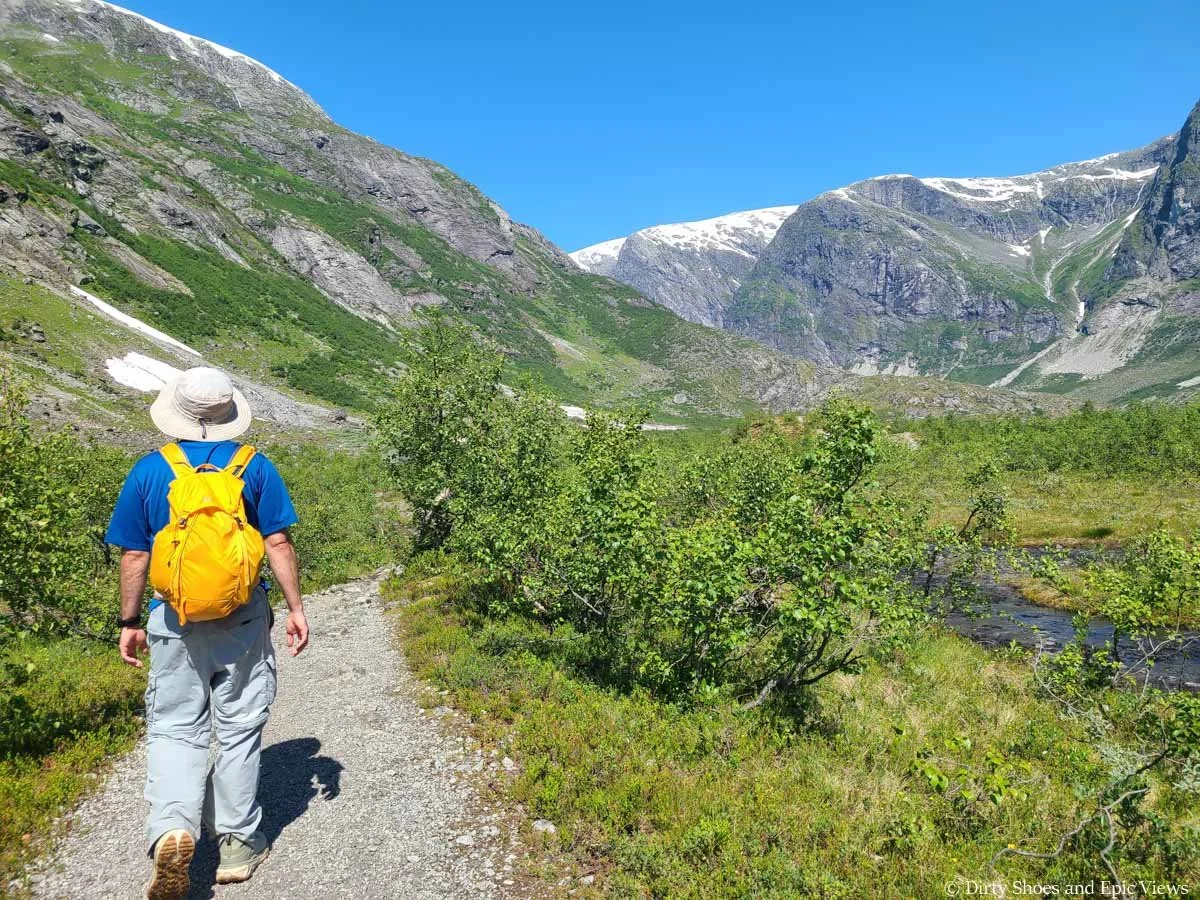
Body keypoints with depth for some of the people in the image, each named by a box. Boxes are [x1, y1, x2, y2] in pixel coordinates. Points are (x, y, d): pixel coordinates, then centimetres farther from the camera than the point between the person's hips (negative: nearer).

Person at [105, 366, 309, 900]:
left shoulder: (149, 470, -2)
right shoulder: (255, 466, -4)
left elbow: (134, 556, 1)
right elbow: (278, 543, -6)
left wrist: (130, 623, 11)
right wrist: (296, 607, 2)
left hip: (174, 622, 0)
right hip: (243, 621, 0)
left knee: (174, 729, 12)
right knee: (239, 731, 11)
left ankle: (172, 829, -9)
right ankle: (238, 844, 22)